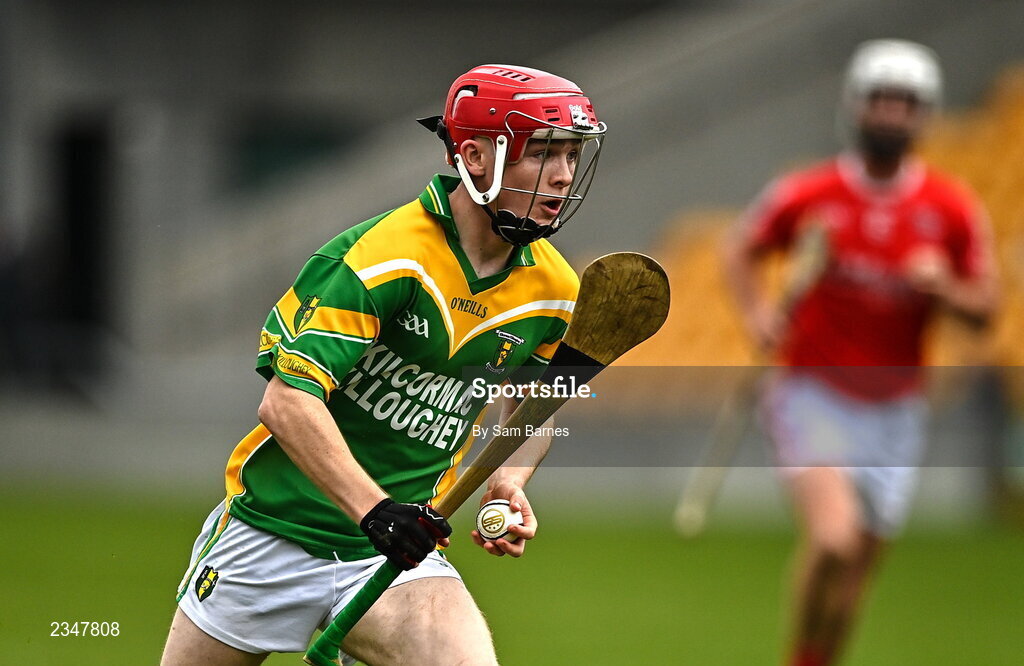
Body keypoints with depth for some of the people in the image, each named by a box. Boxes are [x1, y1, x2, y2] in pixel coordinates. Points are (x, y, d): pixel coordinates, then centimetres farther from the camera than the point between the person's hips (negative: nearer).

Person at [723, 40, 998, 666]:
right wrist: (757, 310, -8)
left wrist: (944, 287, -16)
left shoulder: (952, 209, -1)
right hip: (814, 396, -3)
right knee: (833, 537, -25)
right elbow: (742, 250, 11)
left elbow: (985, 307, 5)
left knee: (855, 573, 9)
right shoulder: (808, 195, -5)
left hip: (894, 409, 3)